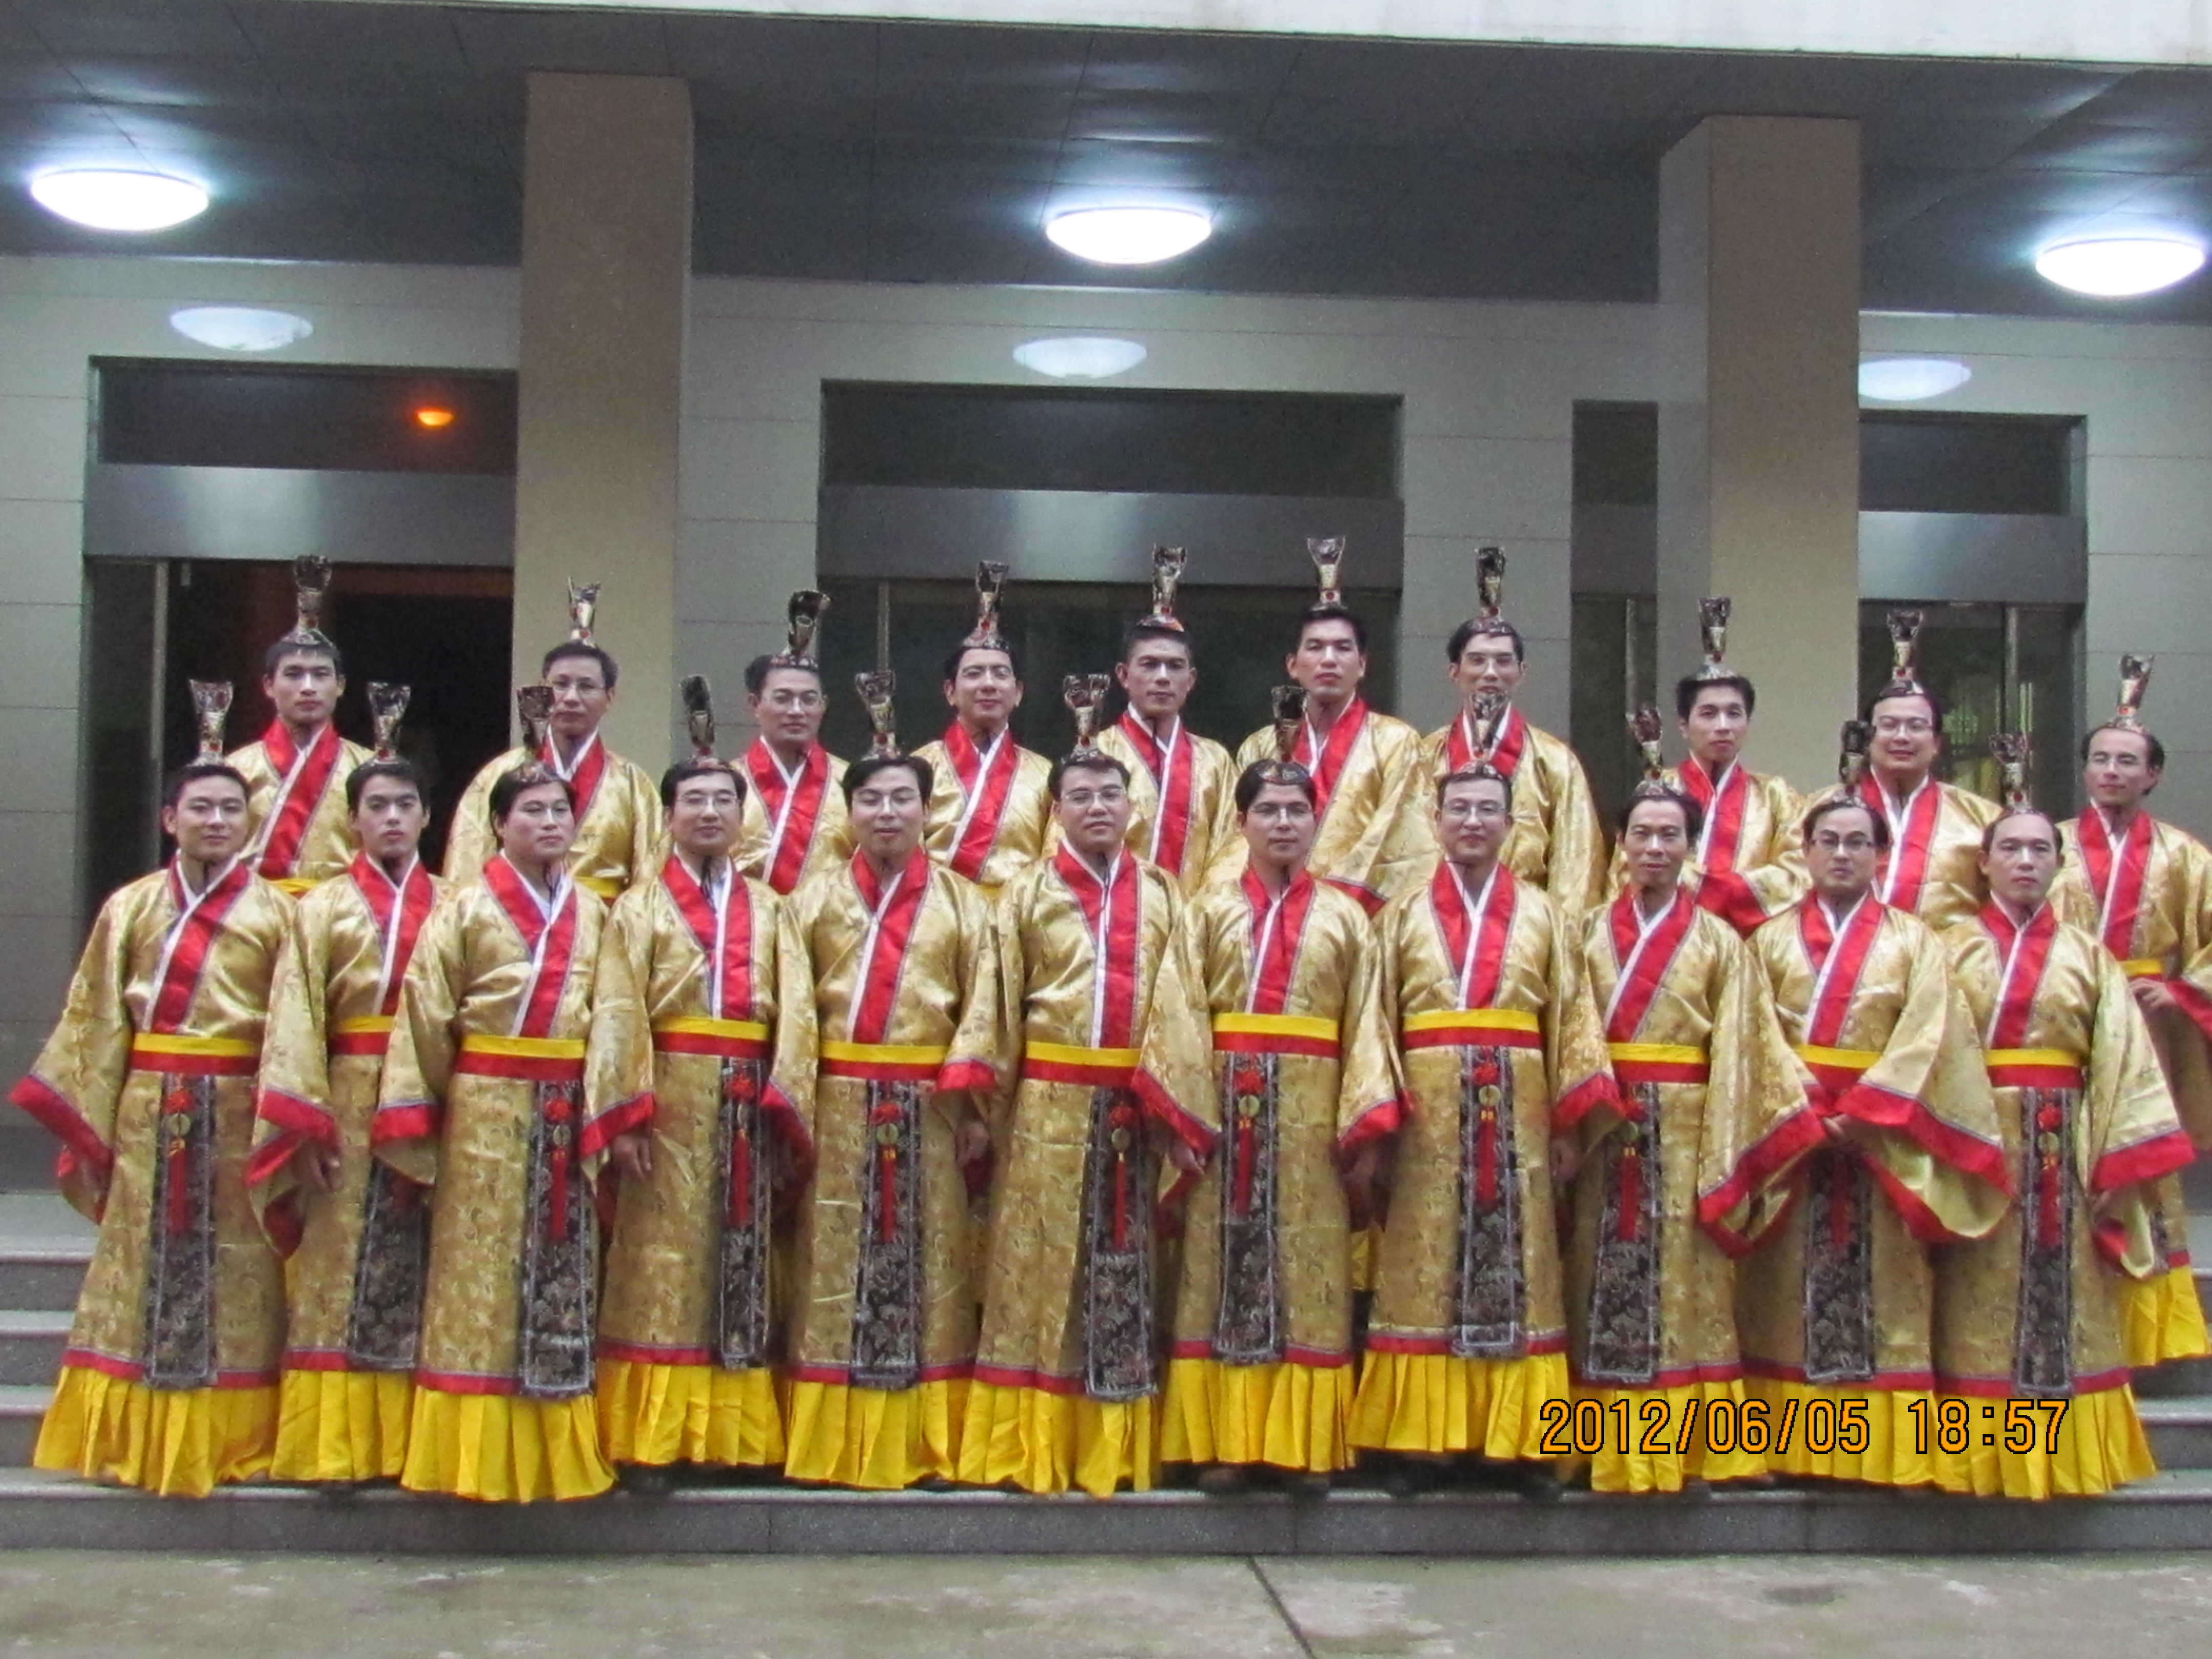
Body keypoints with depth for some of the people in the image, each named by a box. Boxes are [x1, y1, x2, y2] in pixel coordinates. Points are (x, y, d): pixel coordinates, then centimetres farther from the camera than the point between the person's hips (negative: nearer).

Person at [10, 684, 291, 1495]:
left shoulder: (274, 912, 0)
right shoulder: (130, 908, 6)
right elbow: (99, 1019, 5)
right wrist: (87, 1122, 1)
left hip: (237, 1116, -2)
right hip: (148, 1114, 2)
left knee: (233, 1278, 4)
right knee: (140, 1274, 8)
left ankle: (229, 1443, 13)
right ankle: (132, 1442, 18)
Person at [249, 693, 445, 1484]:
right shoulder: (323, 908, 7)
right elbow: (295, 1021, -1)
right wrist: (305, 1124, -11)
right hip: (346, 1113, -1)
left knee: (424, 1282, 3)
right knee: (341, 1281, -1)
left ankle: (414, 1440, 10)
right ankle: (340, 1444, 5)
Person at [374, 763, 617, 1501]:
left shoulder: (594, 913, 10)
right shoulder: (464, 912, 0)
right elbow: (425, 1020, -4)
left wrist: (611, 1118, 4)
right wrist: (412, 1125, -9)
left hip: (571, 1123, 3)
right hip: (487, 1117, -3)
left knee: (564, 1288, 6)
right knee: (482, 1283, 1)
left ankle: (559, 1447, 15)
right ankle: (481, 1455, 8)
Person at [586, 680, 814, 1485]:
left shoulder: (769, 910, 13)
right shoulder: (639, 909, 6)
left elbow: (796, 1009, 5)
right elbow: (617, 1015, -3)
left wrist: (782, 1106, -6)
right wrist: (623, 1114, -14)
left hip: (747, 1107, 3)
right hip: (670, 1102, -3)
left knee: (743, 1260, 5)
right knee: (662, 1264, -3)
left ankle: (736, 1432, 10)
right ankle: (649, 1438, 1)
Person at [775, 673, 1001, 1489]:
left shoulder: (962, 903, 7)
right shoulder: (813, 900, 8)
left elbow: (983, 1004, 2)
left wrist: (973, 1109, -6)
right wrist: (791, 1103, -8)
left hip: (927, 1107, 0)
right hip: (837, 1107, 0)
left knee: (926, 1265, 3)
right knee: (836, 1267, 3)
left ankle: (926, 1444, 10)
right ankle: (832, 1444, 9)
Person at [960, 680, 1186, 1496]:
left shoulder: (1162, 894, 10)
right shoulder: (1028, 893, 7)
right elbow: (1000, 1008, 2)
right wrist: (991, 1113, -5)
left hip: (1135, 1105, 2)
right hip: (1049, 1106, -1)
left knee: (1127, 1272, 5)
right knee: (1043, 1272, 1)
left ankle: (1118, 1449, 12)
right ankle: (1034, 1450, 7)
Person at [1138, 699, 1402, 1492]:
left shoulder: (1344, 917, 9)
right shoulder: (1208, 913, 8)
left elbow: (1366, 1026, 4)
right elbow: (1177, 1019, 0)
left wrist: (1364, 1131, -4)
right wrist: (1187, 1120, -10)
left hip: (1312, 1120, 0)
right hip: (1225, 1113, 0)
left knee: (1309, 1274, 2)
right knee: (1224, 1275, 2)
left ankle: (1306, 1442, 9)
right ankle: (1223, 1441, 8)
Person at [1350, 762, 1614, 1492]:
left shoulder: (1543, 917, 12)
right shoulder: (1402, 915, 10)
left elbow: (1571, 1021, 7)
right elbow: (1375, 1022, 4)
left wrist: (1579, 1115, -3)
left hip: (1517, 1110, 1)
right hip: (1428, 1110, -1)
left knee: (1518, 1264, 2)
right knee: (1425, 1265, -1)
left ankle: (1517, 1437, 8)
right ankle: (1420, 1441, 3)